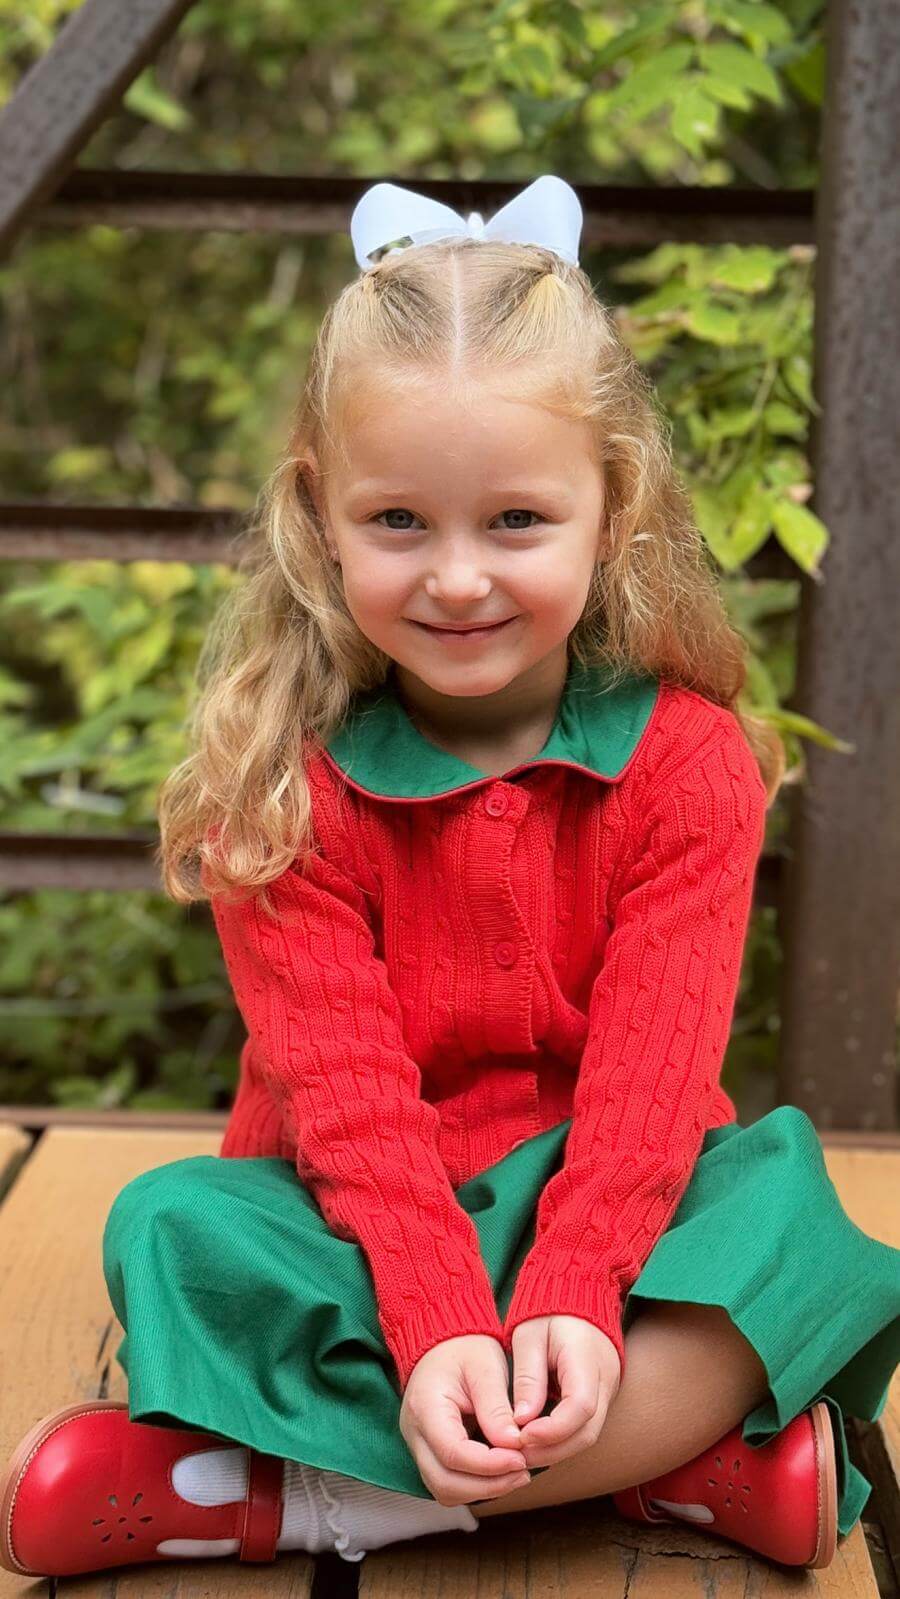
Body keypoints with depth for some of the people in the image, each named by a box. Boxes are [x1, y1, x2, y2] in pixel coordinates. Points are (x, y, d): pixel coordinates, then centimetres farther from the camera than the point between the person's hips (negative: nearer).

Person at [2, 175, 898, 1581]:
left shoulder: (684, 758, -8)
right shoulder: (285, 780, -8)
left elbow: (654, 1066, -14)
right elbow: (342, 1082, -15)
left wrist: (570, 1305, -28)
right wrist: (439, 1328, -28)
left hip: (616, 1204, 1)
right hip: (357, 1221, 0)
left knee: (786, 1207, -30)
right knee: (173, 1228, -27)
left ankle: (280, 1494, -28)